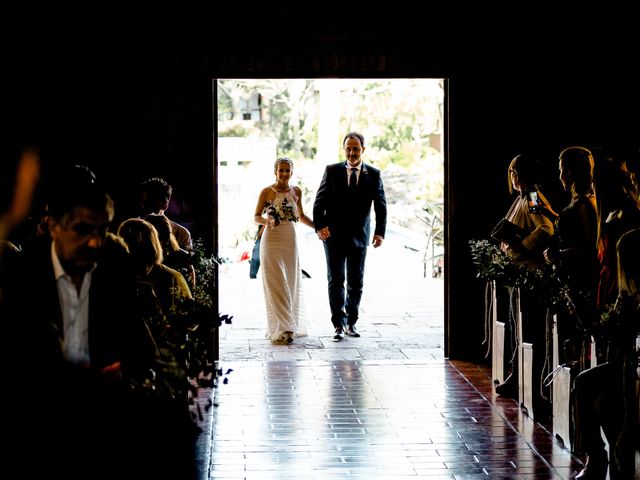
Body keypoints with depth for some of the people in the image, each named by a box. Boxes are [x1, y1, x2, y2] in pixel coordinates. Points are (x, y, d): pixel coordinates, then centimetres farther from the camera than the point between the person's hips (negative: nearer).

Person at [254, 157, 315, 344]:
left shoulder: (296, 192, 8)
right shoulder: (267, 192, -3)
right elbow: (256, 217, -1)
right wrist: (266, 220, -21)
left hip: (290, 240, 4)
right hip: (272, 239, -4)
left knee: (291, 284, 7)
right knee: (276, 284, -8)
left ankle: (290, 325, 18)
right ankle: (281, 329, -10)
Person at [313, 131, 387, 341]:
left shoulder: (373, 174, 2)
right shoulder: (332, 171, 1)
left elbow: (381, 206, 3)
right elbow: (319, 202, 0)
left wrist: (380, 232, -9)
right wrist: (319, 226, -14)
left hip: (359, 236, 1)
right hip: (334, 235, -1)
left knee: (356, 282, 6)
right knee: (336, 281, -3)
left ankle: (351, 322, 18)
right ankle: (339, 325, -1)